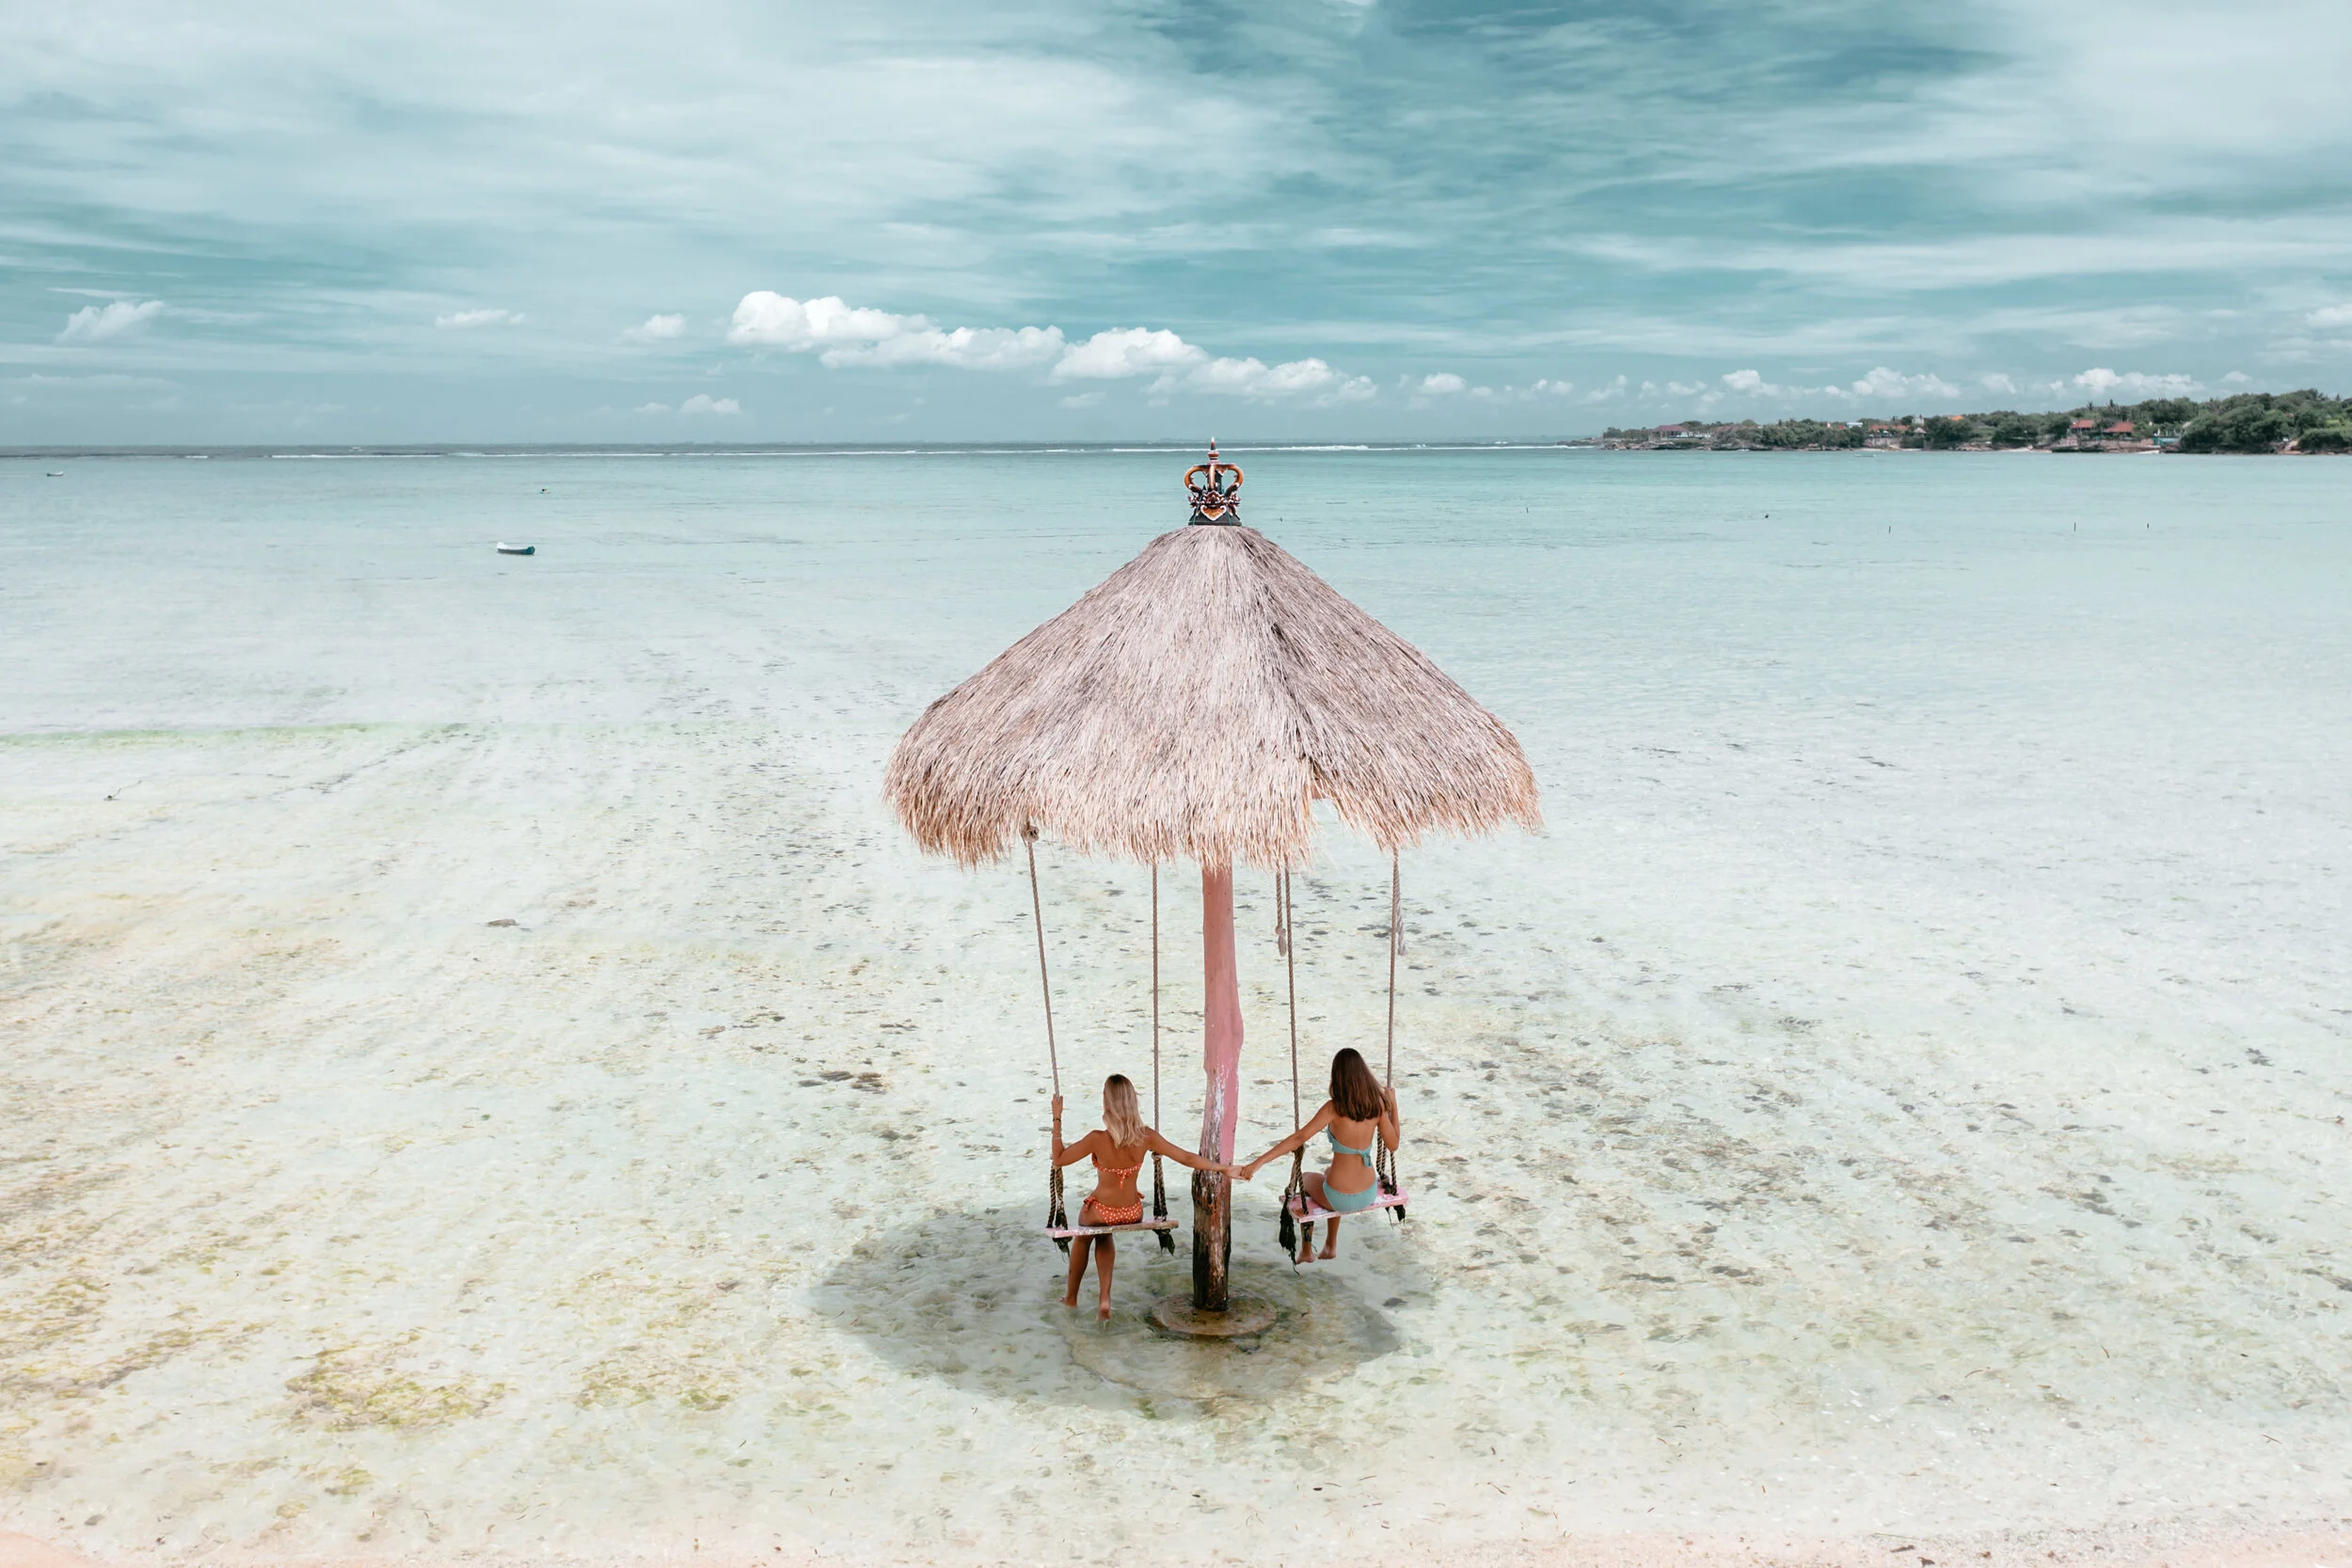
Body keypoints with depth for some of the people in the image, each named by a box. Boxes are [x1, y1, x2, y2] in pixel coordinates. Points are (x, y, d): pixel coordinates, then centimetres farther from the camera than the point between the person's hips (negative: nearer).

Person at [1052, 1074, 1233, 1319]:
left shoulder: (1098, 1139, -29)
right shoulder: (1146, 1137, -18)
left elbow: (1059, 1158, -16)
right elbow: (1187, 1158, -8)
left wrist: (1057, 1118, -10)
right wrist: (1222, 1168, 4)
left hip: (1100, 1213, -3)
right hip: (1132, 1214, 3)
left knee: (1083, 1236, 32)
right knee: (1104, 1235, 35)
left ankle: (1071, 1297, 47)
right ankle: (1105, 1299, 24)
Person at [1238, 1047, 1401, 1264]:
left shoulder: (1334, 1108, -21)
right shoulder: (1377, 1105, -9)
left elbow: (1299, 1138, -27)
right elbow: (1393, 1143, 2)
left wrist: (1257, 1162, -29)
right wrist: (1393, 1105, 11)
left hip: (1339, 1198, -4)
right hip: (1369, 1194, 4)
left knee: (1307, 1178, 33)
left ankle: (1306, 1249, 44)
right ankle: (1331, 1244, 49)